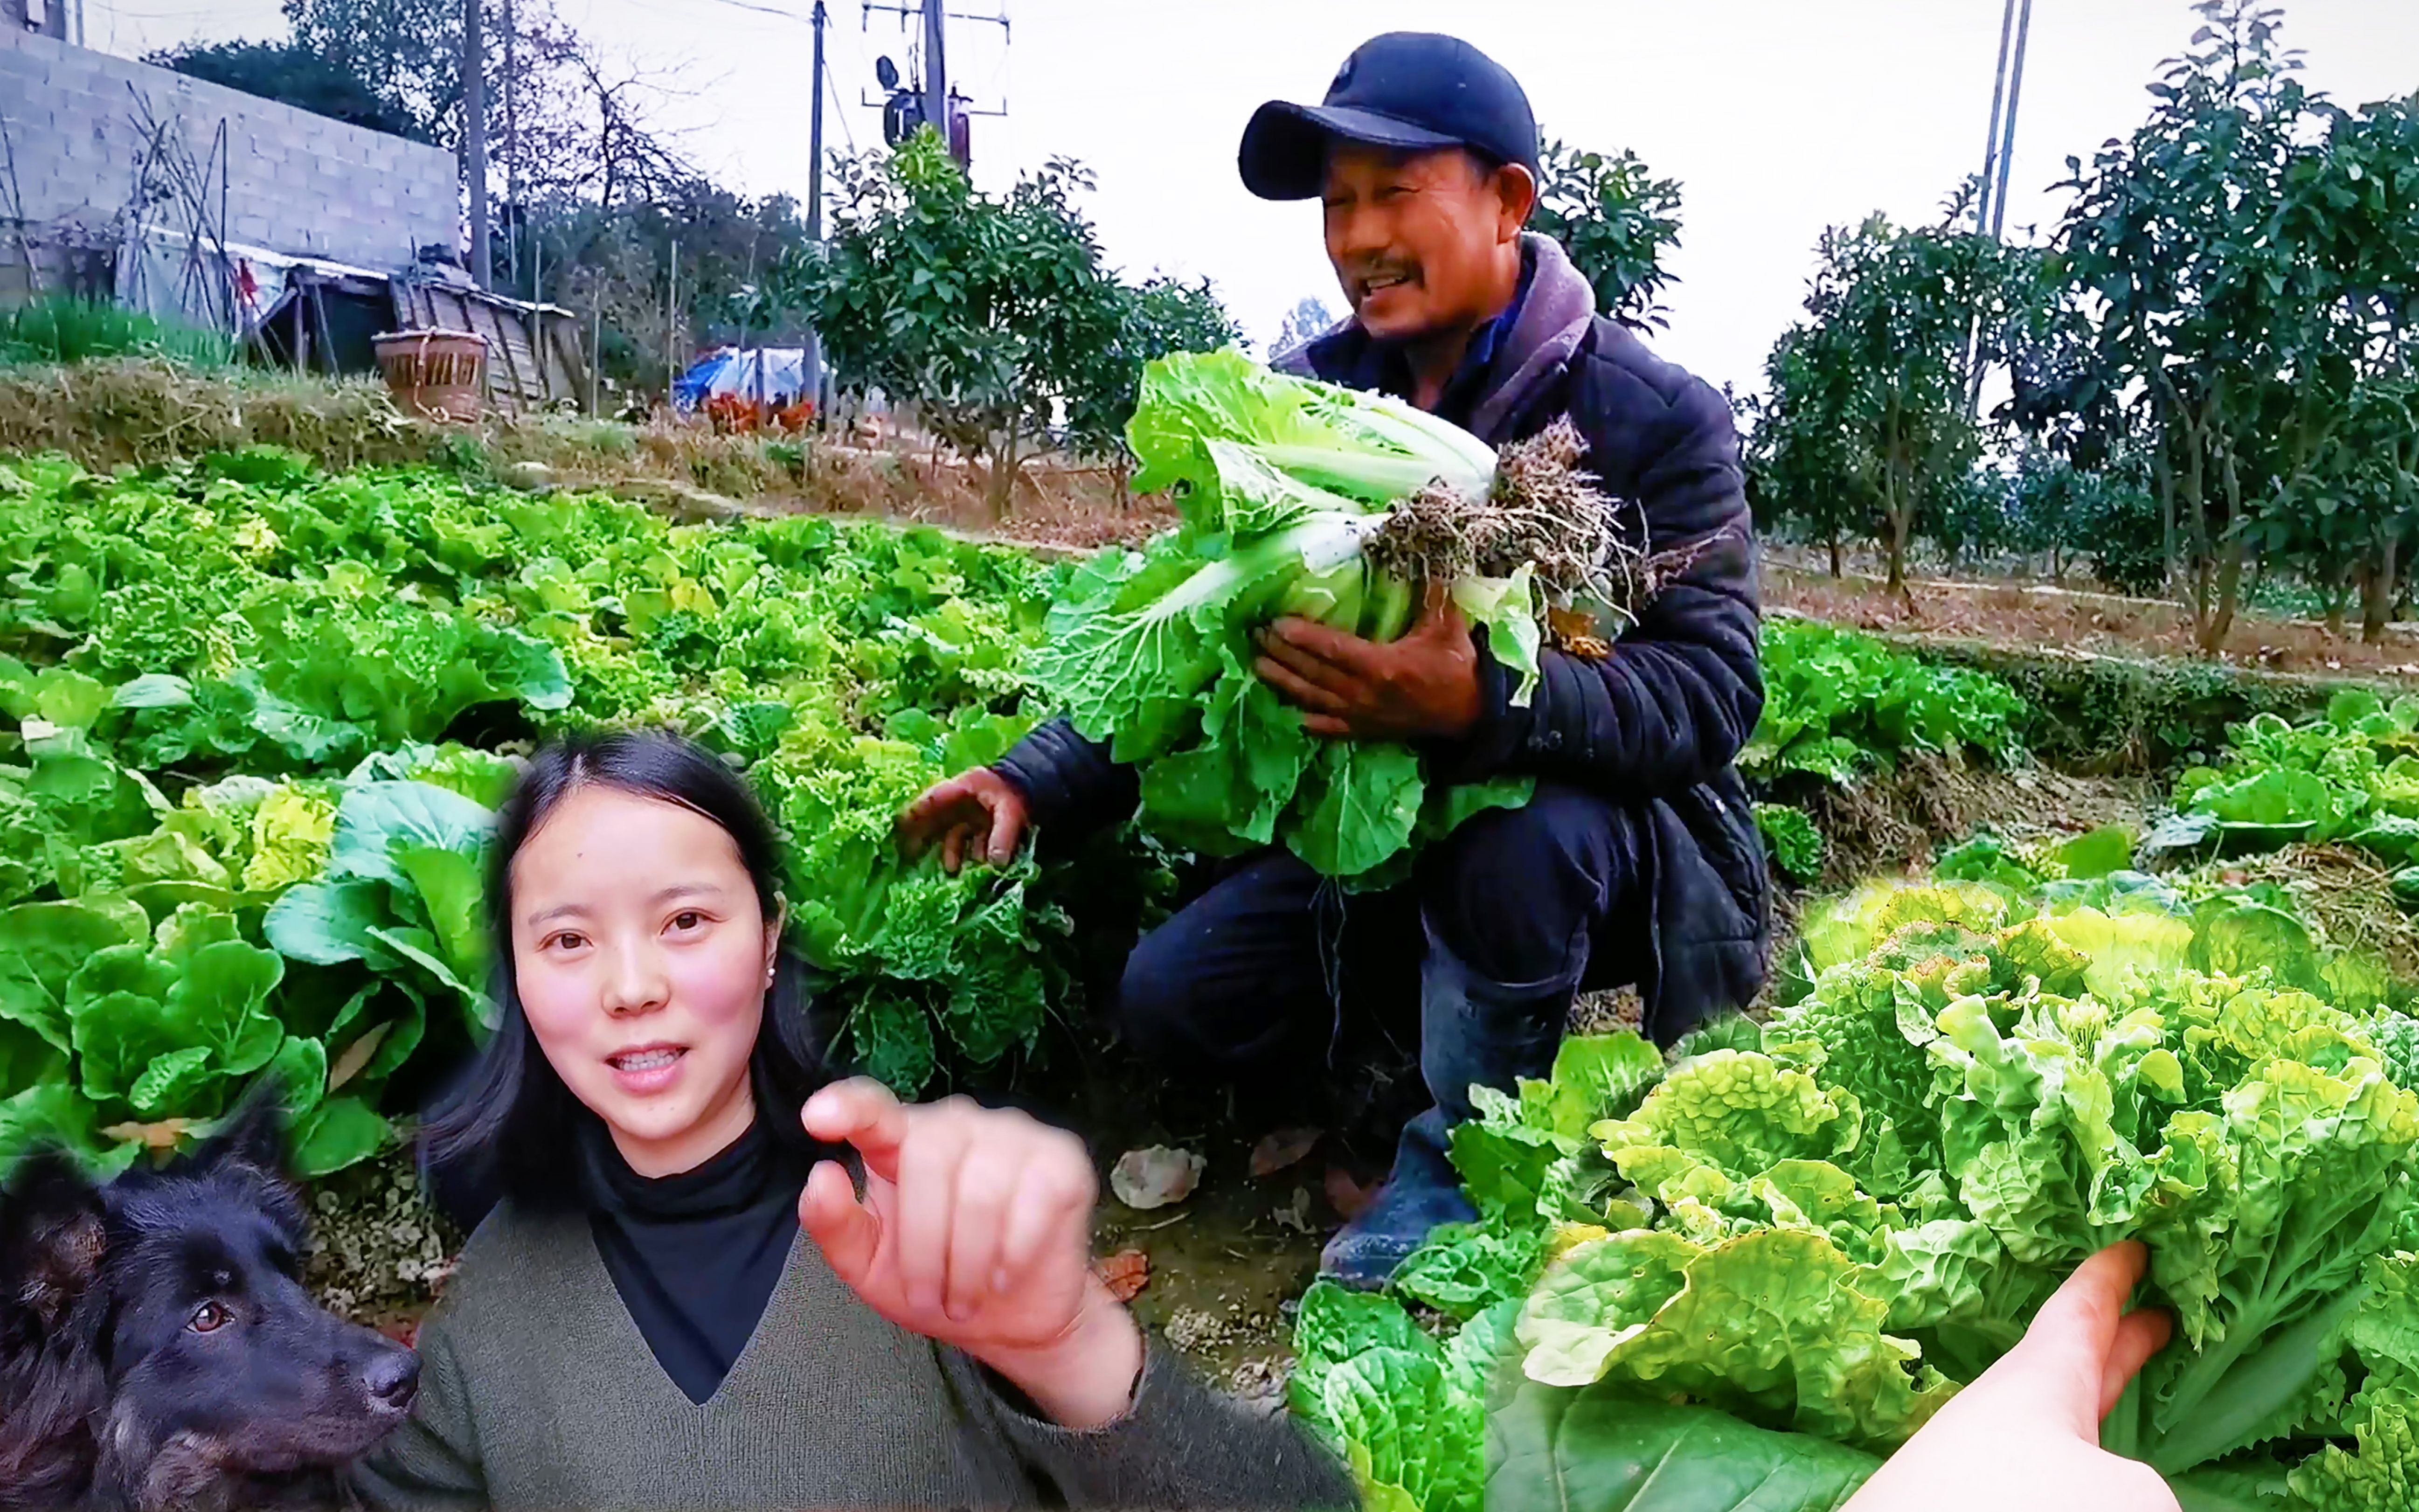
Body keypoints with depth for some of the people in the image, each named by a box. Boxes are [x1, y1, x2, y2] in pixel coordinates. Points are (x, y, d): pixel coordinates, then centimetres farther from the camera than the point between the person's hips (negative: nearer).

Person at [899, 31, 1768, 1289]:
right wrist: (1039, 782, -17)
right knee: (1173, 1000, -13)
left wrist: (1484, 706, -44)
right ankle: (1448, 997, 13)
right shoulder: (1306, 397, -3)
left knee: (1524, 837, -38)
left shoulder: (1653, 417, -15)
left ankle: (1460, 1156, -8)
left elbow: (1713, 686, -25)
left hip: (1607, 830, -3)